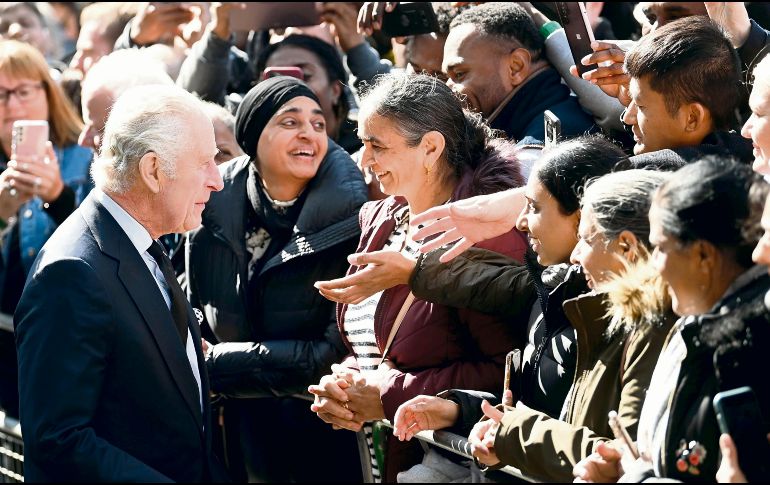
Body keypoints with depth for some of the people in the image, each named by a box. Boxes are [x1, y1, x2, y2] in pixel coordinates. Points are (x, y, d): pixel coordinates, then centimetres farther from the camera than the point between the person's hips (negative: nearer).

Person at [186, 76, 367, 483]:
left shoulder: (349, 218, -15)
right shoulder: (214, 206, -5)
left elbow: (338, 352, -18)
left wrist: (220, 363, -16)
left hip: (321, 446, -3)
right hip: (238, 434, 3)